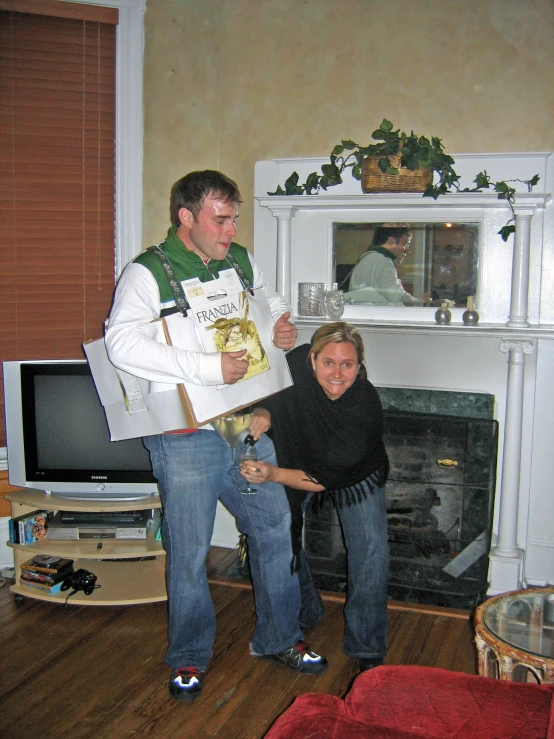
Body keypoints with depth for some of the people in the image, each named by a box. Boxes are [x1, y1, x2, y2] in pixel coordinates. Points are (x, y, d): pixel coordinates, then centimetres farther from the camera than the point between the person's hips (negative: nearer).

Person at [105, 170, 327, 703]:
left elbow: (274, 308, 25)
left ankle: (277, 638, 35)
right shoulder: (147, 273, -11)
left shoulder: (241, 262, 8)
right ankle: (189, 657, 30)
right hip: (185, 438, -5)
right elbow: (122, 345, -27)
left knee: (274, 530, 14)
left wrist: (283, 329, -1)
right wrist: (210, 367, -30)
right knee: (189, 553, 7)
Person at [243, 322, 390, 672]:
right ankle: (303, 610, 22)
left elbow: (327, 479, -35)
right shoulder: (298, 363, -31)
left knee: (371, 551, -15)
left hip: (355, 476, -3)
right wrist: (264, 413, -31)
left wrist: (274, 474, -45)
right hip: (301, 457, 3)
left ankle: (367, 648, 2)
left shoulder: (367, 407, -37)